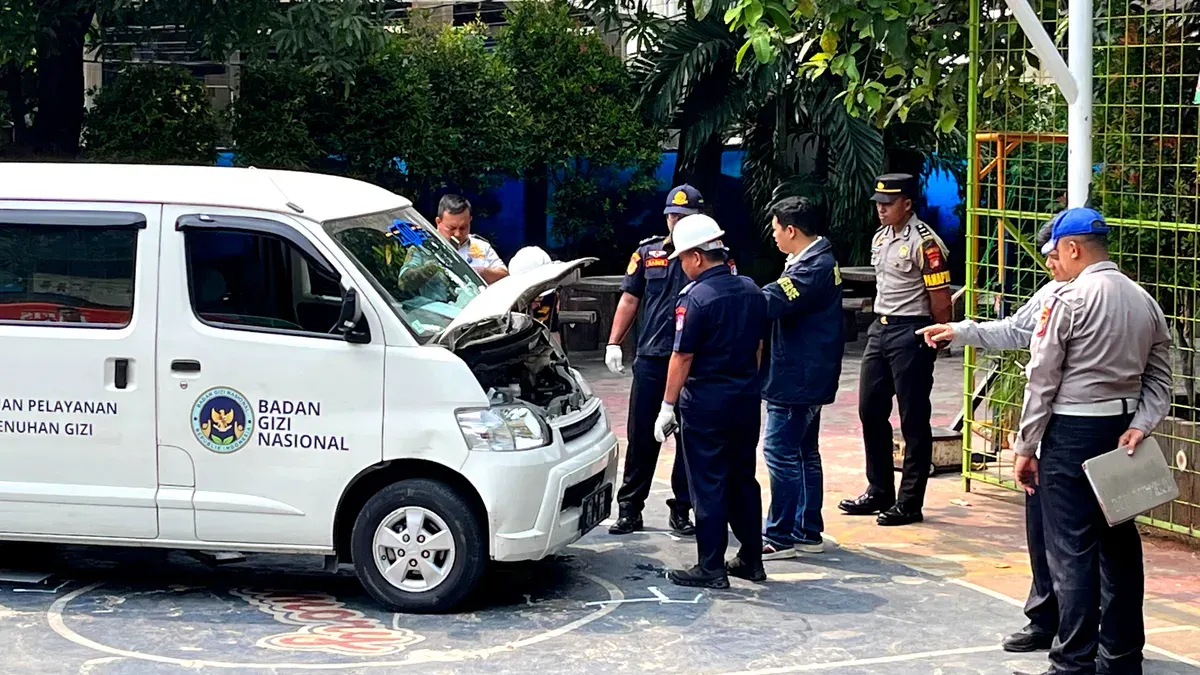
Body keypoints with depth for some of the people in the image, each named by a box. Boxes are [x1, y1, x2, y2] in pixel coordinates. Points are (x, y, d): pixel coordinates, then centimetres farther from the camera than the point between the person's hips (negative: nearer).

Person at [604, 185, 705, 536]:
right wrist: (613, 343, 4)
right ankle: (629, 508, 12)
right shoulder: (647, 253, 8)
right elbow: (630, 299, 11)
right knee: (641, 438, 5)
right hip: (650, 359, 2)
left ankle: (682, 509, 16)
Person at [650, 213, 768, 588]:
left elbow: (682, 357, -16)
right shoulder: (752, 291, 6)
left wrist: (667, 407, -10)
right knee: (743, 479, 16)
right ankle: (751, 559, 22)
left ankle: (711, 568, 2)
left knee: (708, 486, -1)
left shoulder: (695, 298, -16)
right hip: (746, 400, 7)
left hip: (706, 403, -7)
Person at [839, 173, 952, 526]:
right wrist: (881, 321, 18)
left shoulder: (924, 243, -16)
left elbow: (940, 301, -14)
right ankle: (879, 492, 26)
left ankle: (910, 503, 5)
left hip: (911, 333, -9)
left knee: (913, 420, -1)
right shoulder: (880, 238, 12)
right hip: (880, 327, 9)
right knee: (870, 411, 13)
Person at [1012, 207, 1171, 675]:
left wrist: (1025, 447, -5)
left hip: (1071, 431, -7)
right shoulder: (1145, 303, 9)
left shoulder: (1068, 300, -12)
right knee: (1119, 544, 13)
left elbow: (1042, 380, -11)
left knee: (1071, 549, -3)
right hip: (1122, 431, 7)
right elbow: (1159, 380, 7)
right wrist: (1140, 426, -2)